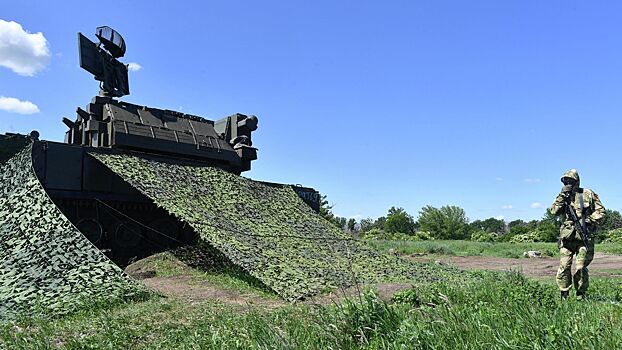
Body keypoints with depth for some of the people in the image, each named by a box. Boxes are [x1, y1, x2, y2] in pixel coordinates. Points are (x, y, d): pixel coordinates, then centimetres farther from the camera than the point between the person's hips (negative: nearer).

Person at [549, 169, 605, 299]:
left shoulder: (588, 194, 4)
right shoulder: (563, 196, 11)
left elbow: (601, 211, 4)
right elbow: (554, 211, -3)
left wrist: (588, 221, -9)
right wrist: (562, 195, -9)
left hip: (584, 237, -2)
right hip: (567, 237, 2)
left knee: (580, 268, -3)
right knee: (564, 267, -3)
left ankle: (580, 296, 12)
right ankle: (564, 296, 5)